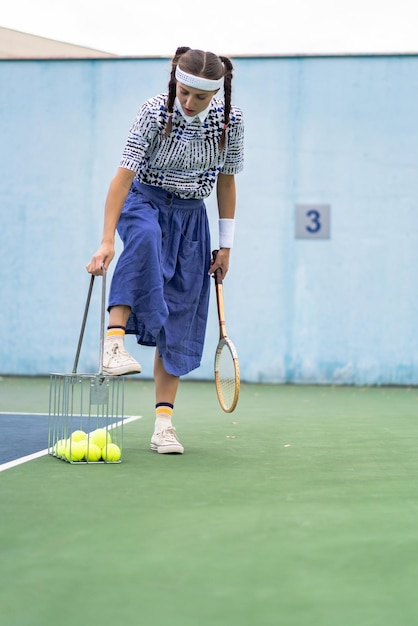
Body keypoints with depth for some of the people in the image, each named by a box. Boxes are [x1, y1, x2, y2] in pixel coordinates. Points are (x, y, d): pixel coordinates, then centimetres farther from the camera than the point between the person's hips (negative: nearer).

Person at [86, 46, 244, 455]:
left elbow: (226, 181, 4)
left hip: (191, 216, 3)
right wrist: (107, 240, -36)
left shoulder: (230, 119, -8)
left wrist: (225, 245, 5)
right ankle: (114, 340, -45)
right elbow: (123, 176, -26)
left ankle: (163, 421, 0)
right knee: (145, 237, -42)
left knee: (180, 321, -5)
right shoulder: (154, 113, -19)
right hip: (145, 202, -3)